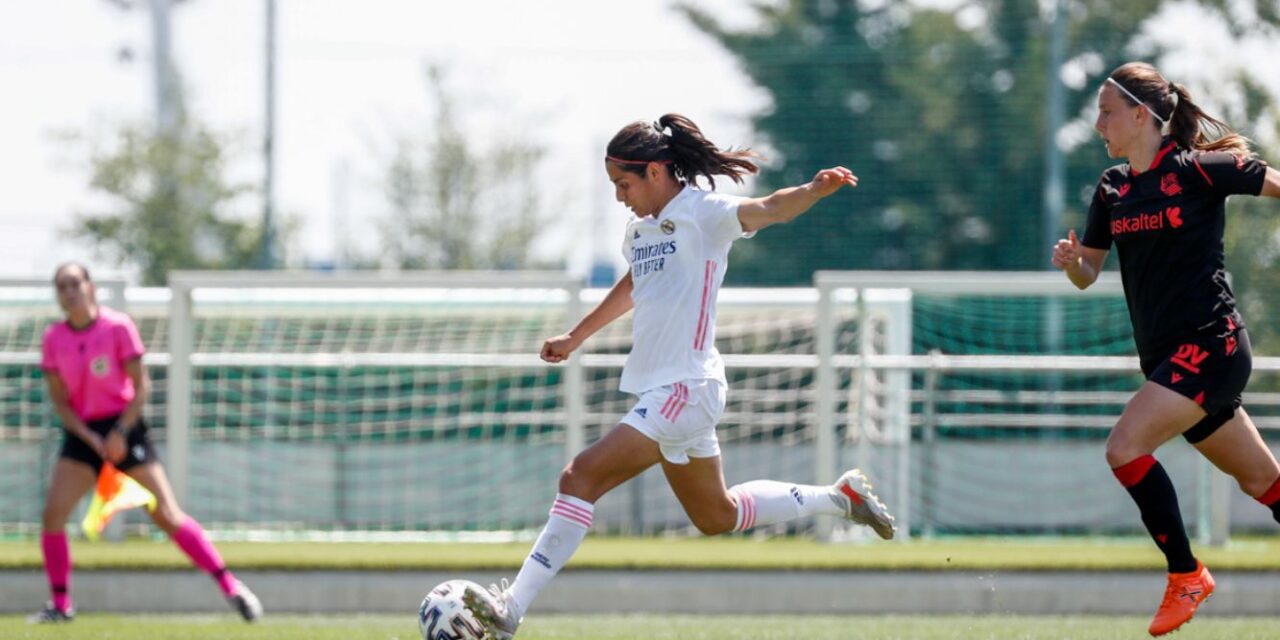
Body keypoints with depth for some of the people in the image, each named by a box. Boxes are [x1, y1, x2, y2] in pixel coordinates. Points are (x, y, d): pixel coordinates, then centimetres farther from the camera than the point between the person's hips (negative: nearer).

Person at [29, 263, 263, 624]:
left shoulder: (118, 327, -10)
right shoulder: (54, 339, 0)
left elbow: (141, 387, -8)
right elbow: (59, 400, 2)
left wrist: (120, 433, -17)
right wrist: (91, 439, -11)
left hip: (124, 428, -4)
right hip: (82, 432, 4)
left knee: (167, 514, -8)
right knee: (52, 513, -11)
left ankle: (231, 588, -4)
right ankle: (60, 605, 0)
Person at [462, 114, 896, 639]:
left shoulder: (702, 212, -11)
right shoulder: (641, 228, 14)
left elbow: (769, 209, -28)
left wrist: (815, 190, -48)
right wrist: (576, 337, 42)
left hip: (684, 390, -10)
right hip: (662, 391, 10)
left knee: (581, 477, -18)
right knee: (716, 517, 21)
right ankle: (840, 497, 35)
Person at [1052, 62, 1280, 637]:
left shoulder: (1199, 169, -11)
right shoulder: (1113, 187, 10)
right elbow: (1088, 272, 15)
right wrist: (1070, 261, -7)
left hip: (1208, 346, -7)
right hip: (1165, 355, 7)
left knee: (1126, 447, -19)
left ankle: (1186, 575, -8)